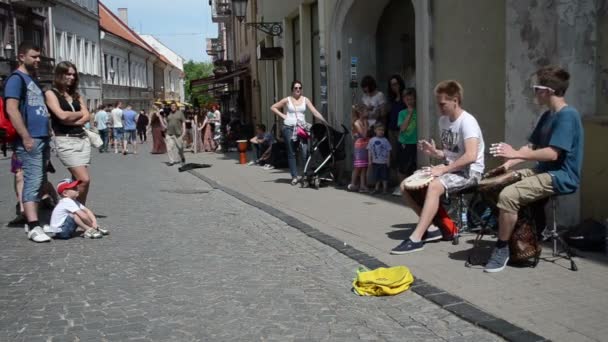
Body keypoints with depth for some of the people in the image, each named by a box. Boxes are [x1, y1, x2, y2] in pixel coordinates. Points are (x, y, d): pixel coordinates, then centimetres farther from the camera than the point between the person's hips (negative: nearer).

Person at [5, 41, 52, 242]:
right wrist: (26, 137, -20)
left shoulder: (33, 79, 22)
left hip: (42, 138, 9)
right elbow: (11, 109, -15)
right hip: (30, 139, -9)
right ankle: (34, 228, -16)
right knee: (33, 181, -14)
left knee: (39, 181, 11)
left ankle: (31, 221, 18)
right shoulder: (16, 79, -5)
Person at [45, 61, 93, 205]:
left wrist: (73, 121, -10)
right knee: (84, 179, -14)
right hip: (65, 141, -6)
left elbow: (87, 117, 7)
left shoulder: (76, 95, 19)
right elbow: (62, 115, -12)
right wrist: (79, 113, 4)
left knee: (77, 180, 5)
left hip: (83, 139, 6)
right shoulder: (51, 93, 1)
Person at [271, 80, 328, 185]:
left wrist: (325, 122, -14)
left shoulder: (305, 100, 6)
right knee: (291, 153, 3)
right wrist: (282, 116, 0)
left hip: (302, 127, 0)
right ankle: (294, 176, 7)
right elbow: (273, 107, 11)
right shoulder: (287, 100, 5)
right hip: (289, 128, 0)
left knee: (305, 151, -13)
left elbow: (315, 112, -3)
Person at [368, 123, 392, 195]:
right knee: (376, 176, 11)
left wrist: (388, 161, -3)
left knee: (384, 176, 3)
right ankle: (377, 188, 23)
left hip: (384, 162, -2)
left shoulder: (385, 140, -4)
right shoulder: (372, 140, 0)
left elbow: (388, 151, 0)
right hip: (375, 162, 2)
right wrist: (370, 160, 1)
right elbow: (369, 151, 4)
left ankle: (385, 189, 14)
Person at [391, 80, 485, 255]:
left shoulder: (467, 121, -18)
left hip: (469, 171, -9)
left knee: (434, 186, -37)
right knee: (406, 186, -4)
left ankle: (416, 239, -33)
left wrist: (443, 170, -27)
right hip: (450, 168, 9)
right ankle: (432, 226, -1)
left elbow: (471, 156, -30)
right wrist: (434, 152, -4)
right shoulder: (443, 121, 8)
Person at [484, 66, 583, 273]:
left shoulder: (567, 115, -16)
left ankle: (502, 249, -13)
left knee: (508, 195, -29)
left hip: (560, 177, -10)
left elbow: (552, 154, -24)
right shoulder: (547, 115, 14)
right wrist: (509, 163, -3)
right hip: (543, 171, 10)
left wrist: (515, 154, -19)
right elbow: (531, 148, 13)